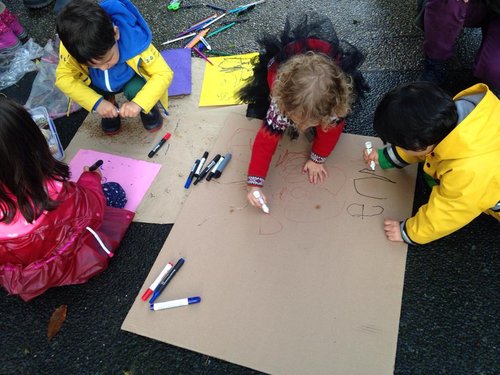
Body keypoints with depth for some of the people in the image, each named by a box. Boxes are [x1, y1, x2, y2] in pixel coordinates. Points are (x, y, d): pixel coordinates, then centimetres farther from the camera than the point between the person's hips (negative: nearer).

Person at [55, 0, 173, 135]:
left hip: (131, 80, -2)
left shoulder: (135, 42, -39)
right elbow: (63, 77, -26)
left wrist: (139, 104, -45)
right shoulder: (73, 45, -34)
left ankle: (146, 108, 2)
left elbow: (164, 74, -34)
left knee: (135, 89, -32)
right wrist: (97, 103, -37)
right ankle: (109, 104, 6)